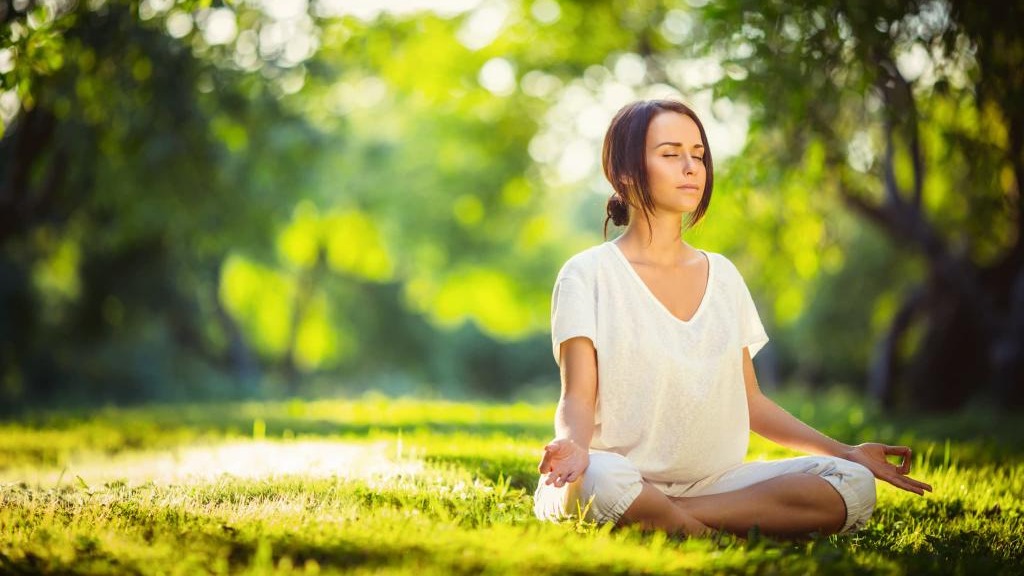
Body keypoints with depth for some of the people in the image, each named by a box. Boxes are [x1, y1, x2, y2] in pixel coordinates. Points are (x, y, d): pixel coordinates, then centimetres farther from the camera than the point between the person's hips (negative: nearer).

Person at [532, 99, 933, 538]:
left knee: (853, 485, -18)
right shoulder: (590, 274, 0)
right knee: (601, 479, -42)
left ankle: (667, 520, -20)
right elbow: (578, 398, -8)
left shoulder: (723, 276, 17)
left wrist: (846, 452, 9)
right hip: (630, 479, -6)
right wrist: (573, 444, -31)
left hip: (715, 481, 6)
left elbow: (749, 401, 18)